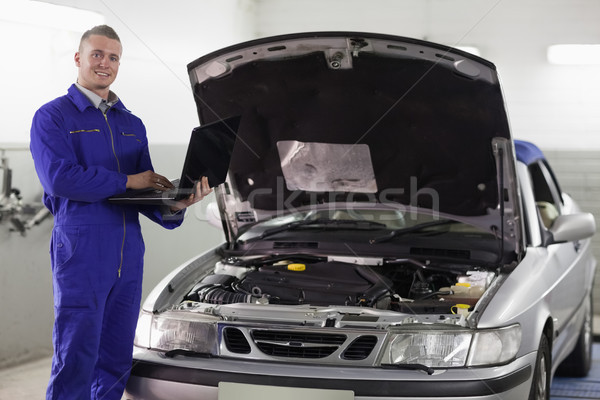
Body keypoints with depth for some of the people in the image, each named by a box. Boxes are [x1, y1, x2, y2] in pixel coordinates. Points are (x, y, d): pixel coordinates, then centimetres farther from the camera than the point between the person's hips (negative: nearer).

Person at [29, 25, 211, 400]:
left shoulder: (133, 125, 19)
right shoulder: (53, 116, 1)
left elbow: (145, 194, 15)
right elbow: (59, 178, -15)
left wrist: (172, 207, -8)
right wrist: (127, 181, -11)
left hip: (129, 254, 6)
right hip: (81, 252, -6)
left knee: (116, 362, 9)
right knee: (75, 361, -6)